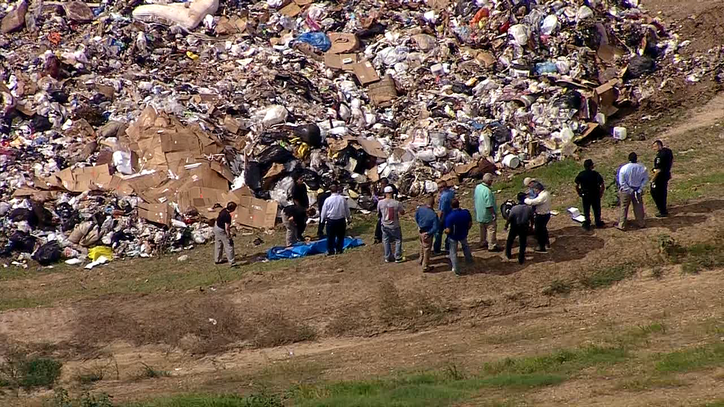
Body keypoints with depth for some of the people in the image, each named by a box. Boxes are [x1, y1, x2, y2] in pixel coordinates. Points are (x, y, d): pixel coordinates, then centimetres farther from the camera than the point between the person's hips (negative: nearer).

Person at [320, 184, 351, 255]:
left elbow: (324, 211, -3)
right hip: (341, 220, 2)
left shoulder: (328, 200, -10)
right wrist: (348, 218, 21)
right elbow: (347, 209, 6)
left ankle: (330, 250, 10)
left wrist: (322, 219, 13)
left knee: (330, 236, 8)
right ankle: (339, 249, 17)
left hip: (331, 220, -2)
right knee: (340, 236, 14)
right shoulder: (342, 199, -4)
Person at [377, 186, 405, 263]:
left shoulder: (380, 203, -14)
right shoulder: (397, 203, -21)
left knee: (386, 241, 18)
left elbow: (378, 211, 4)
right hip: (395, 226, -2)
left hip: (385, 225, 2)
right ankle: (397, 257, 18)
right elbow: (402, 212, -8)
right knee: (398, 240, 16)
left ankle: (388, 257, 25)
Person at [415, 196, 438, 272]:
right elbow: (436, 227, -27)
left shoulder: (420, 208, -14)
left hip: (420, 230, 6)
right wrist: (429, 233, -13)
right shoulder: (433, 215, -30)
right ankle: (425, 267, 20)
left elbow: (416, 217, 4)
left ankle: (421, 260, 50)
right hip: (427, 233, -6)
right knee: (427, 249, 10)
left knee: (422, 246, 30)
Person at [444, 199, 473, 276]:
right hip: (463, 235, 4)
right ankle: (469, 259, 55)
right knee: (465, 245, 36)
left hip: (453, 237, -4)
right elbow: (470, 224, -7)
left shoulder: (449, 217, -32)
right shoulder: (466, 212, -21)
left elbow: (448, 231, -28)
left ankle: (456, 269, 24)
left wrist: (445, 231, -3)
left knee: (453, 253, 17)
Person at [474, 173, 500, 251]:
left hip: (479, 214, 9)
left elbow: (474, 199, 11)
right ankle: (492, 246, 9)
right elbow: (489, 205, -29)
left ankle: (483, 242, 38)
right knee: (491, 229, 3)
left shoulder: (477, 187, -3)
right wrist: (494, 214, -18)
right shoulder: (487, 191, -29)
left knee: (483, 228, 24)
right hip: (488, 215, -9)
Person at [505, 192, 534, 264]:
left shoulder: (514, 208, -21)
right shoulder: (529, 209, -13)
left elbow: (509, 219, -16)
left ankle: (508, 254, 37)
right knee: (523, 244, 14)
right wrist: (531, 226, 17)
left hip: (514, 227, -1)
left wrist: (506, 226, 1)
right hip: (524, 228, 1)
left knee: (510, 240, 23)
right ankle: (521, 259, 17)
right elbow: (531, 219, -2)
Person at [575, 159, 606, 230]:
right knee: (597, 210, 16)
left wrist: (579, 193, 5)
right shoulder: (596, 174, -12)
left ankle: (587, 224, 17)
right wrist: (601, 193, 0)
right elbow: (602, 185, -14)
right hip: (596, 195, -1)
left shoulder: (581, 174, -8)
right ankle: (598, 223, 26)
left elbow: (576, 186, -8)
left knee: (586, 211, 13)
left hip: (585, 196, 1)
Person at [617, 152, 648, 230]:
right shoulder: (642, 168, -11)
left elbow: (622, 182, -15)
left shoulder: (624, 168, -18)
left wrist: (629, 190, -10)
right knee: (638, 207, 18)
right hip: (638, 191, 2)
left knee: (624, 208, 8)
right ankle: (641, 223, 30)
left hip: (626, 191, -2)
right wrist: (640, 188, 2)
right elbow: (645, 179, -2)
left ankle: (622, 225, 13)